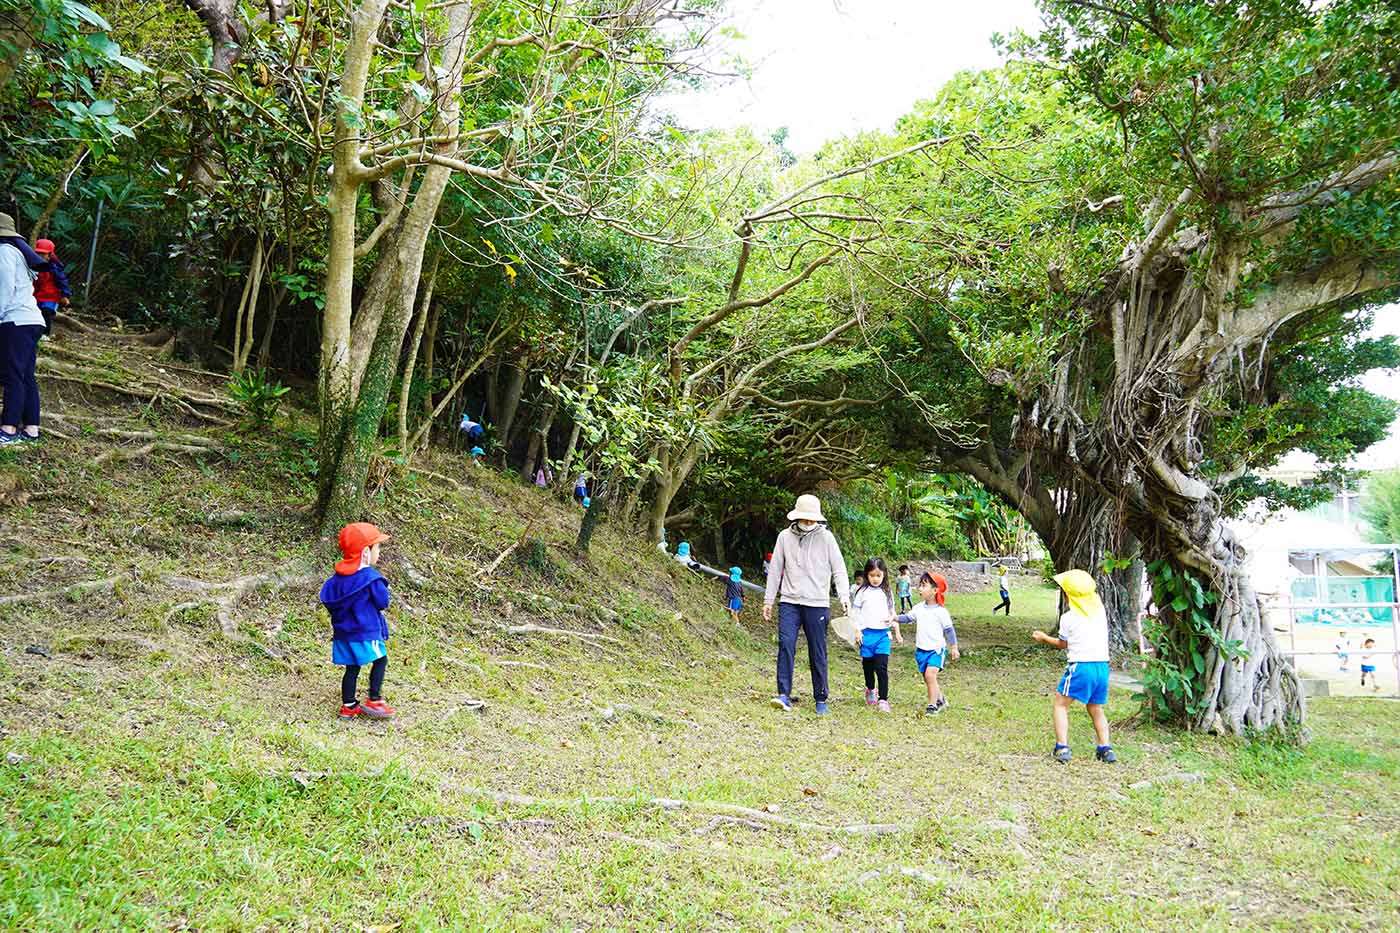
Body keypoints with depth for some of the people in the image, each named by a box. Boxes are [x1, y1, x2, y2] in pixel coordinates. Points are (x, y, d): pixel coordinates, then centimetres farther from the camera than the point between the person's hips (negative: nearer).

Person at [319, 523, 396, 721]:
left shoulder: (338, 576, 5)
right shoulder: (371, 577, -16)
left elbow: (327, 598, 10)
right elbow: (383, 602, -12)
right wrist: (384, 590, 7)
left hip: (343, 633, 7)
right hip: (366, 632, -7)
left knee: (352, 668, 14)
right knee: (380, 660, 8)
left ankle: (349, 706, 19)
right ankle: (374, 700, 4)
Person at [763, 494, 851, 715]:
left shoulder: (825, 537, 2)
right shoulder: (785, 536, 8)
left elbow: (839, 569, 1)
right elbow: (775, 570, 13)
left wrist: (844, 595, -12)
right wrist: (768, 600, 12)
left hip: (817, 603, -1)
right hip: (789, 602, 1)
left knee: (818, 653, 3)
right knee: (786, 645, -13)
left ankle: (821, 700, 12)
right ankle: (784, 695, -11)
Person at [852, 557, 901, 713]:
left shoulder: (886, 592, 10)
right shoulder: (863, 592, 1)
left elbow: (893, 613, 18)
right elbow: (854, 613, 1)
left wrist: (897, 633, 17)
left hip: (883, 634, 1)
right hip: (867, 634, -1)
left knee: (882, 668, -8)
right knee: (868, 666, 12)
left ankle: (883, 699, -5)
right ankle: (870, 690, 36)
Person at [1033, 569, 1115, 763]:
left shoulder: (1068, 618, -6)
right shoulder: (1100, 611, 5)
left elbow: (1063, 644, 7)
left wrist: (1045, 638, 23)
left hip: (1080, 665, -5)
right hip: (1103, 665, 5)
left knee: (1060, 704, 7)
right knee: (1096, 709, 20)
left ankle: (1062, 747, -3)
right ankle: (1106, 749, 10)